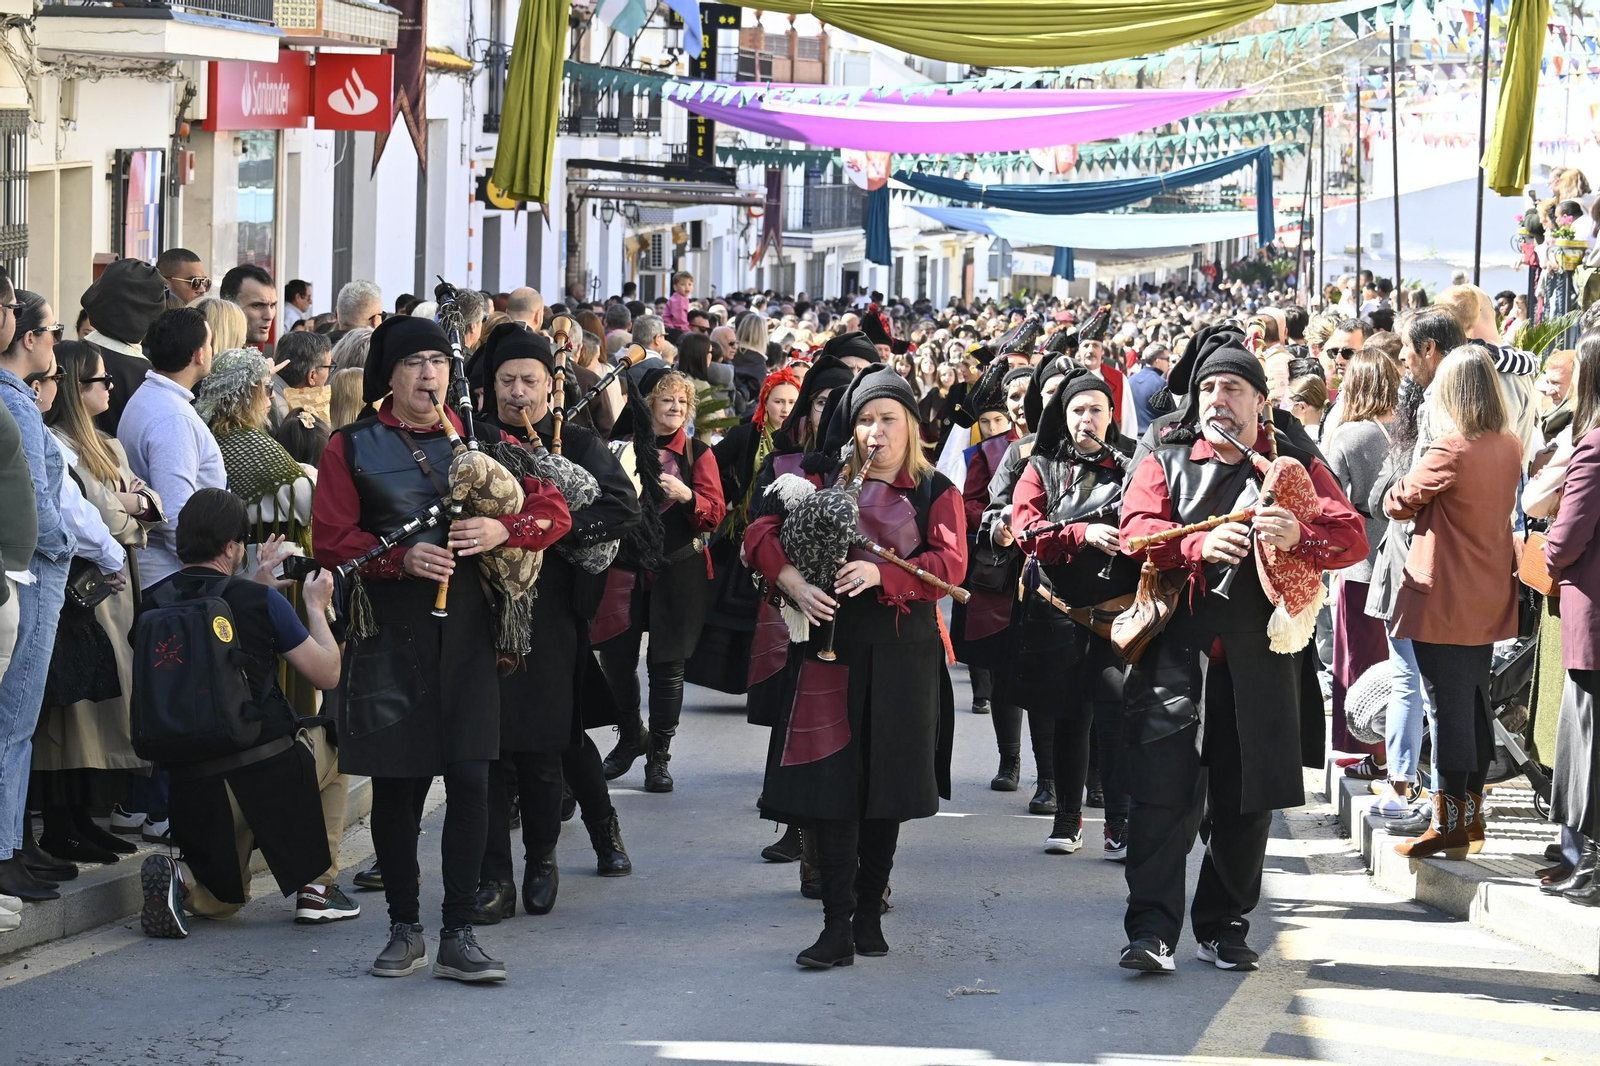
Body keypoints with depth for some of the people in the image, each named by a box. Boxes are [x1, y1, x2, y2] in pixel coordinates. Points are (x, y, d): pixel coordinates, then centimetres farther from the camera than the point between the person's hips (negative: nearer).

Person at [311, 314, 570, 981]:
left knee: (470, 777, -6)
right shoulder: (352, 447, 5)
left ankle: (459, 936, -1)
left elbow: (554, 511, 7)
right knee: (395, 782, 3)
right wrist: (401, 557, -17)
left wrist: (501, 530, -13)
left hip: (467, 632, 1)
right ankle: (405, 929, 16)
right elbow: (330, 540, -2)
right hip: (390, 633, -1)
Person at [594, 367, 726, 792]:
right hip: (626, 568, 1)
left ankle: (659, 756, 12)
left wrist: (687, 496, -22)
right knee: (615, 658, -1)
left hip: (678, 573, -1)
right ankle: (631, 736, 25)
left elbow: (716, 514, -4)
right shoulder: (623, 447, 6)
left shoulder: (697, 453, 3)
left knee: (667, 665, 1)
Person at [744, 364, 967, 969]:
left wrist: (882, 573, -24)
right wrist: (793, 583, -18)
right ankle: (837, 929, -9)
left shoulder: (936, 493, 7)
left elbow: (950, 564, -8)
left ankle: (870, 914, 19)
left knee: (886, 788, 6)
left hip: (903, 658, 0)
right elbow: (761, 534, 1)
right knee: (833, 786, -7)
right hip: (832, 651, 0)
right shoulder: (824, 484, 10)